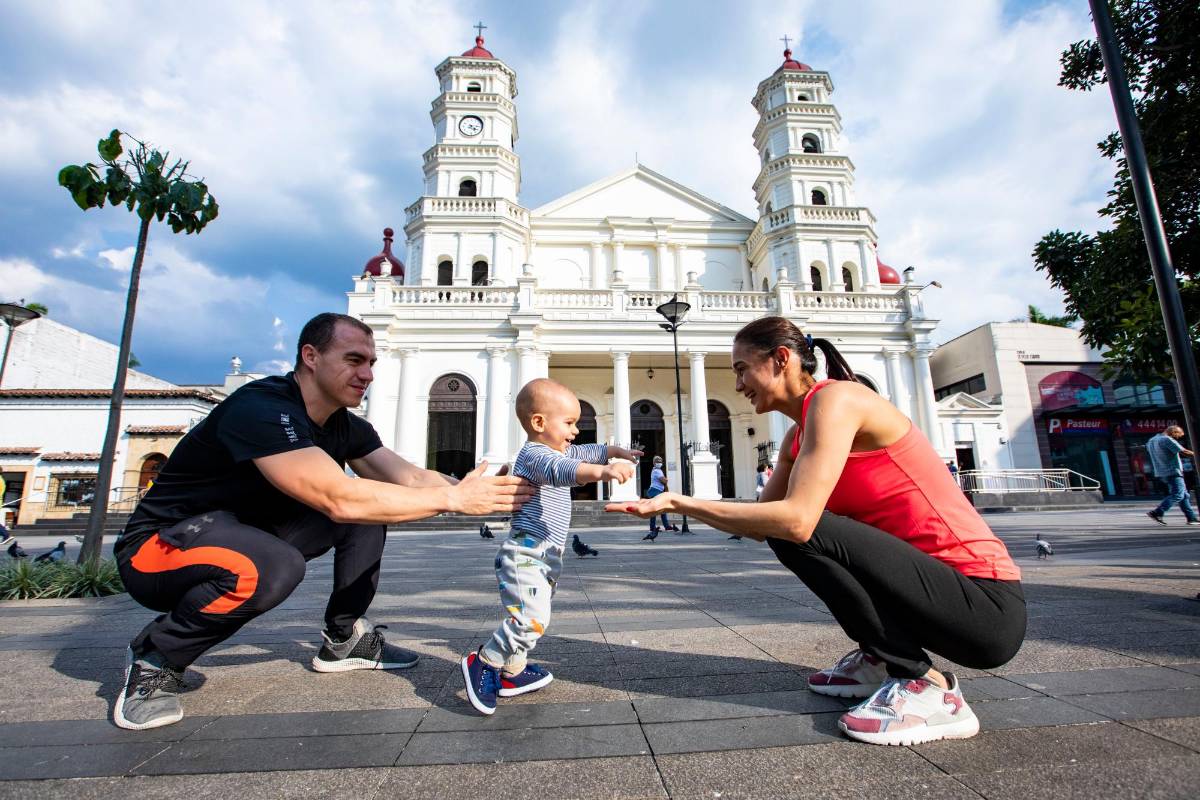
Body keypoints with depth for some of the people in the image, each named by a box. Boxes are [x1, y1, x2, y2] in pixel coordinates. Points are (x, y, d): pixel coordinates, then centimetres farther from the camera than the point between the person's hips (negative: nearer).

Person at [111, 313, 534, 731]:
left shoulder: (345, 427, -2)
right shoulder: (260, 408, -28)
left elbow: (411, 479, -9)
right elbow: (338, 499, -38)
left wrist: (483, 493, -26)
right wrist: (453, 498, -35)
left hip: (247, 534, 8)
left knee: (370, 504, -5)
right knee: (271, 568, -38)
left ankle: (343, 639, 6)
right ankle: (154, 658, -7)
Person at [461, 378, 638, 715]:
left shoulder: (558, 451, 14)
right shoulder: (534, 455, -19)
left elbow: (587, 452, 31)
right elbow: (562, 470, -40)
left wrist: (617, 451, 32)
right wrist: (603, 471, -54)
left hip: (546, 556, 11)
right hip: (526, 554, -11)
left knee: (533, 619, 16)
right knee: (531, 618, -18)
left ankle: (511, 674, 28)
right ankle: (482, 663, -1)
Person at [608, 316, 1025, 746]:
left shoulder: (834, 398, -18)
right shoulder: (798, 436, 10)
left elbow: (796, 519, -30)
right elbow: (760, 525, 9)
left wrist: (680, 501, -23)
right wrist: (679, 505, 0)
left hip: (985, 605, -9)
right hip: (939, 576, 9)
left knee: (795, 529, -24)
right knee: (779, 527, 12)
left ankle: (926, 687, -9)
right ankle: (877, 658, 17)